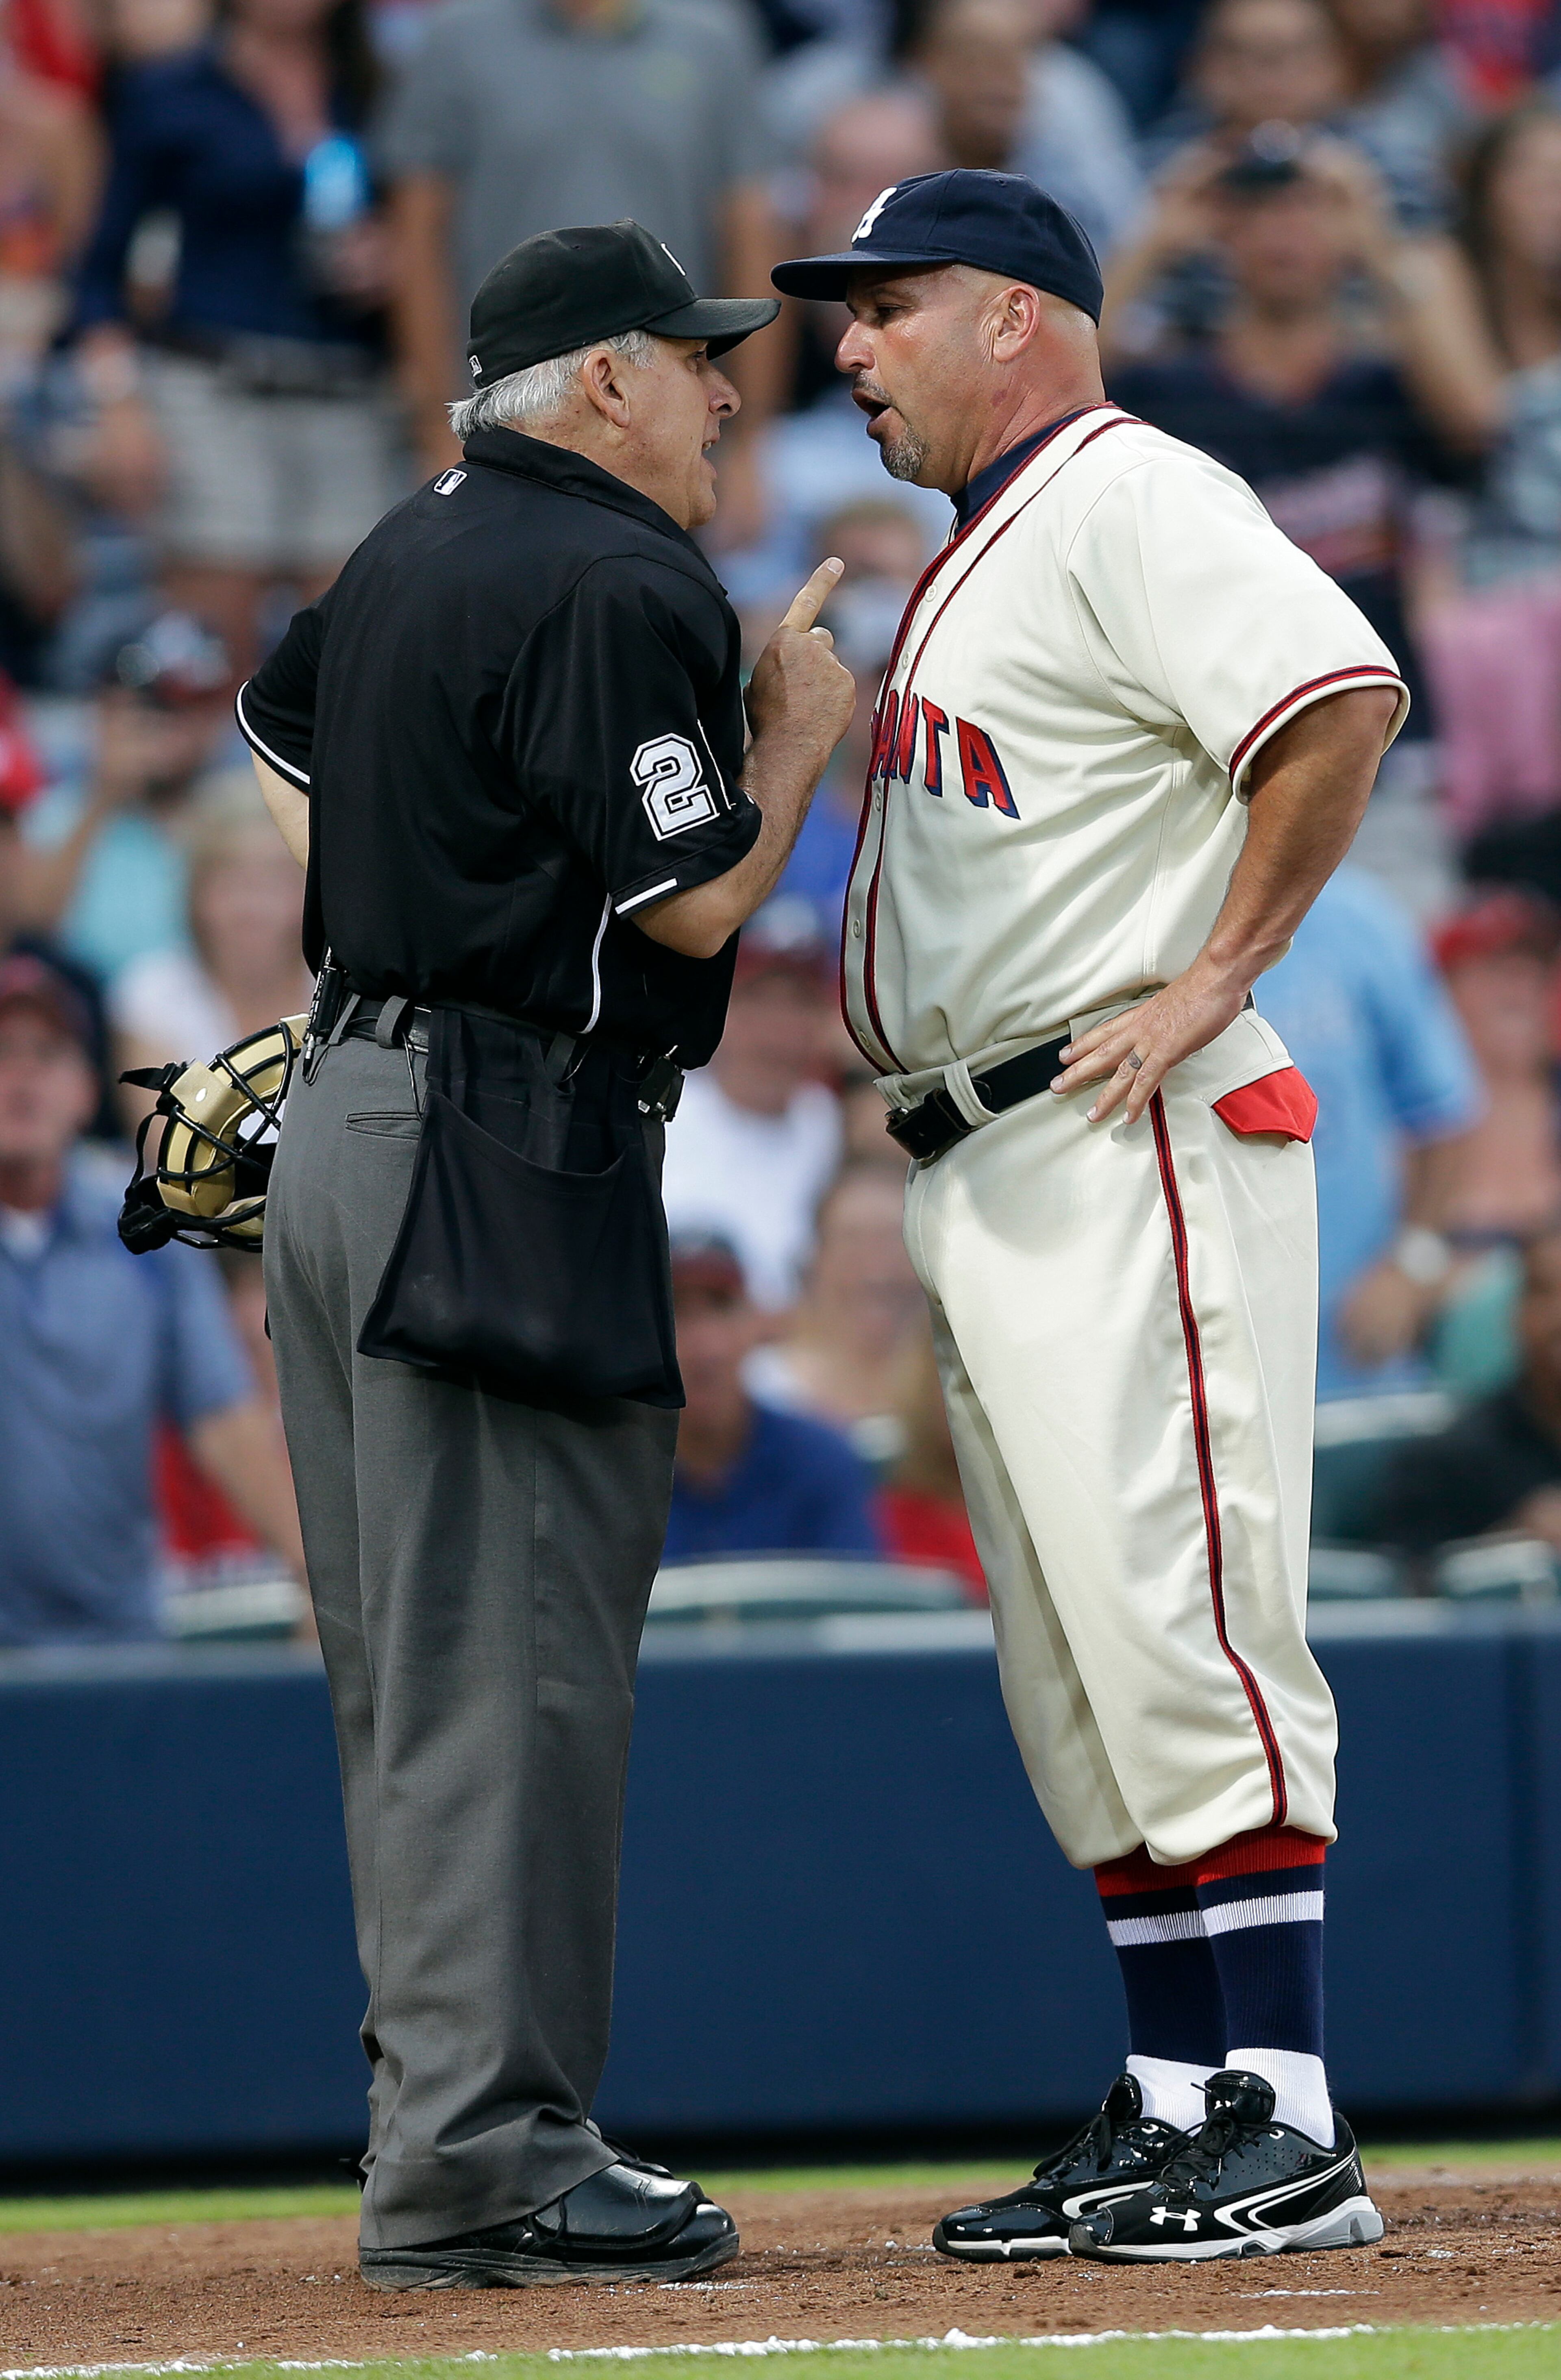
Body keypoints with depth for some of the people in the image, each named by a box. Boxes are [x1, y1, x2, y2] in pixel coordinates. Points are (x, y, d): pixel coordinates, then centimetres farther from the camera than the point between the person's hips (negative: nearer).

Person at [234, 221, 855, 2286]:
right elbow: (698, 900, -15)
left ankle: (447, 2118, 16)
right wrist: (801, 726, 0)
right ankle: (480, 2164, -11)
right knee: (512, 1661, -9)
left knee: (418, 1671, 11)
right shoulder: (616, 590, -14)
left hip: (347, 1120, 10)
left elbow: (280, 737, 32)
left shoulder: (410, 555, 15)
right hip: (510, 1163, -10)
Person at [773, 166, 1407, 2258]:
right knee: (1080, 1675, 11)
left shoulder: (1134, 504, -10)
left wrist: (1219, 976, -21)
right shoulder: (985, 552, 22)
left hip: (1131, 1147, -11)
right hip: (986, 1174, 11)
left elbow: (1347, 699, -25)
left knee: (1174, 1621, -13)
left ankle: (1282, 2127, -15)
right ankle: (1175, 2114, 15)